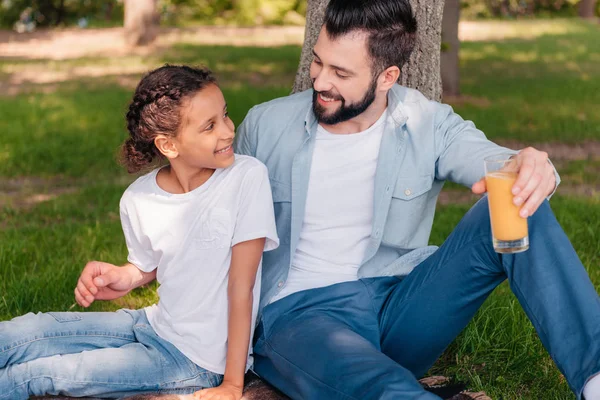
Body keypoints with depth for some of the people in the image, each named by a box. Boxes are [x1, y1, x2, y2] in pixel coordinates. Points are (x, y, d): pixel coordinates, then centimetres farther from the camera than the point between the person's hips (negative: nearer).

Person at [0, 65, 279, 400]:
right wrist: (123, 279, -12)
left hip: (200, 360, -4)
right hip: (157, 324, 5)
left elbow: (241, 285, -19)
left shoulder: (248, 177, -21)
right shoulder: (138, 199, -7)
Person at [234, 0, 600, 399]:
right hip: (297, 313, -2)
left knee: (519, 209, -23)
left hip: (398, 305, 3)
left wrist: (534, 169, -42)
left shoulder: (428, 125, 1)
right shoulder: (265, 126, 1)